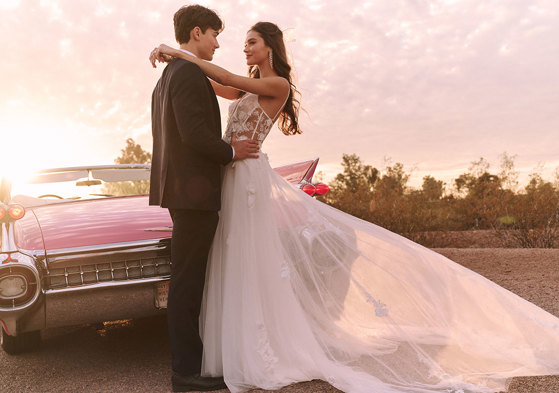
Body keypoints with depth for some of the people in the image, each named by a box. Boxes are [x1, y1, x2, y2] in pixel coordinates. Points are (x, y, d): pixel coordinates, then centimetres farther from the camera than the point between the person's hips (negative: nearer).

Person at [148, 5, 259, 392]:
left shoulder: (167, 76, 21)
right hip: (194, 189, -11)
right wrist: (231, 152, -8)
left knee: (188, 279, 15)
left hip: (180, 188, 11)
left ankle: (190, 358, 26)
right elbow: (194, 133, -22)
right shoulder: (190, 73, -12)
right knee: (187, 280, -6)